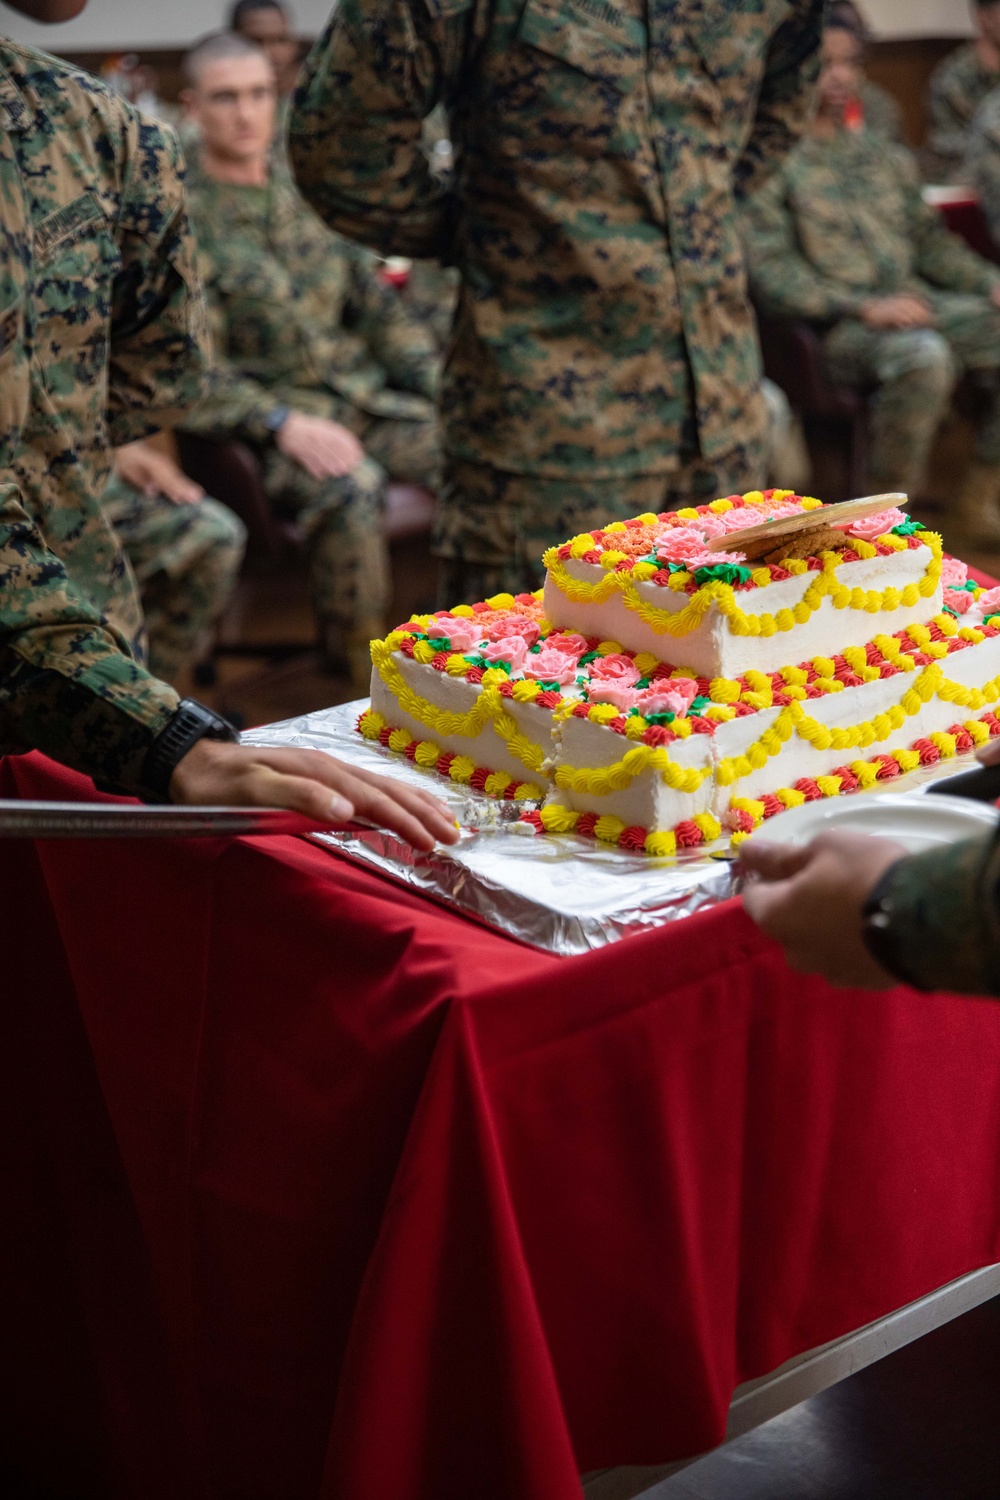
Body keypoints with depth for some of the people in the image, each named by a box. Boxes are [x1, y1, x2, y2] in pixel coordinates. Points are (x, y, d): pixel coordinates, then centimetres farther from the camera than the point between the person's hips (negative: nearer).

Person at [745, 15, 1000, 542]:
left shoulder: (884, 156, 22)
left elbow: (929, 237, 23)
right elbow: (770, 271, -10)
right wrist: (863, 308, -20)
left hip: (917, 304, 7)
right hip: (835, 326, -7)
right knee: (922, 356, -36)